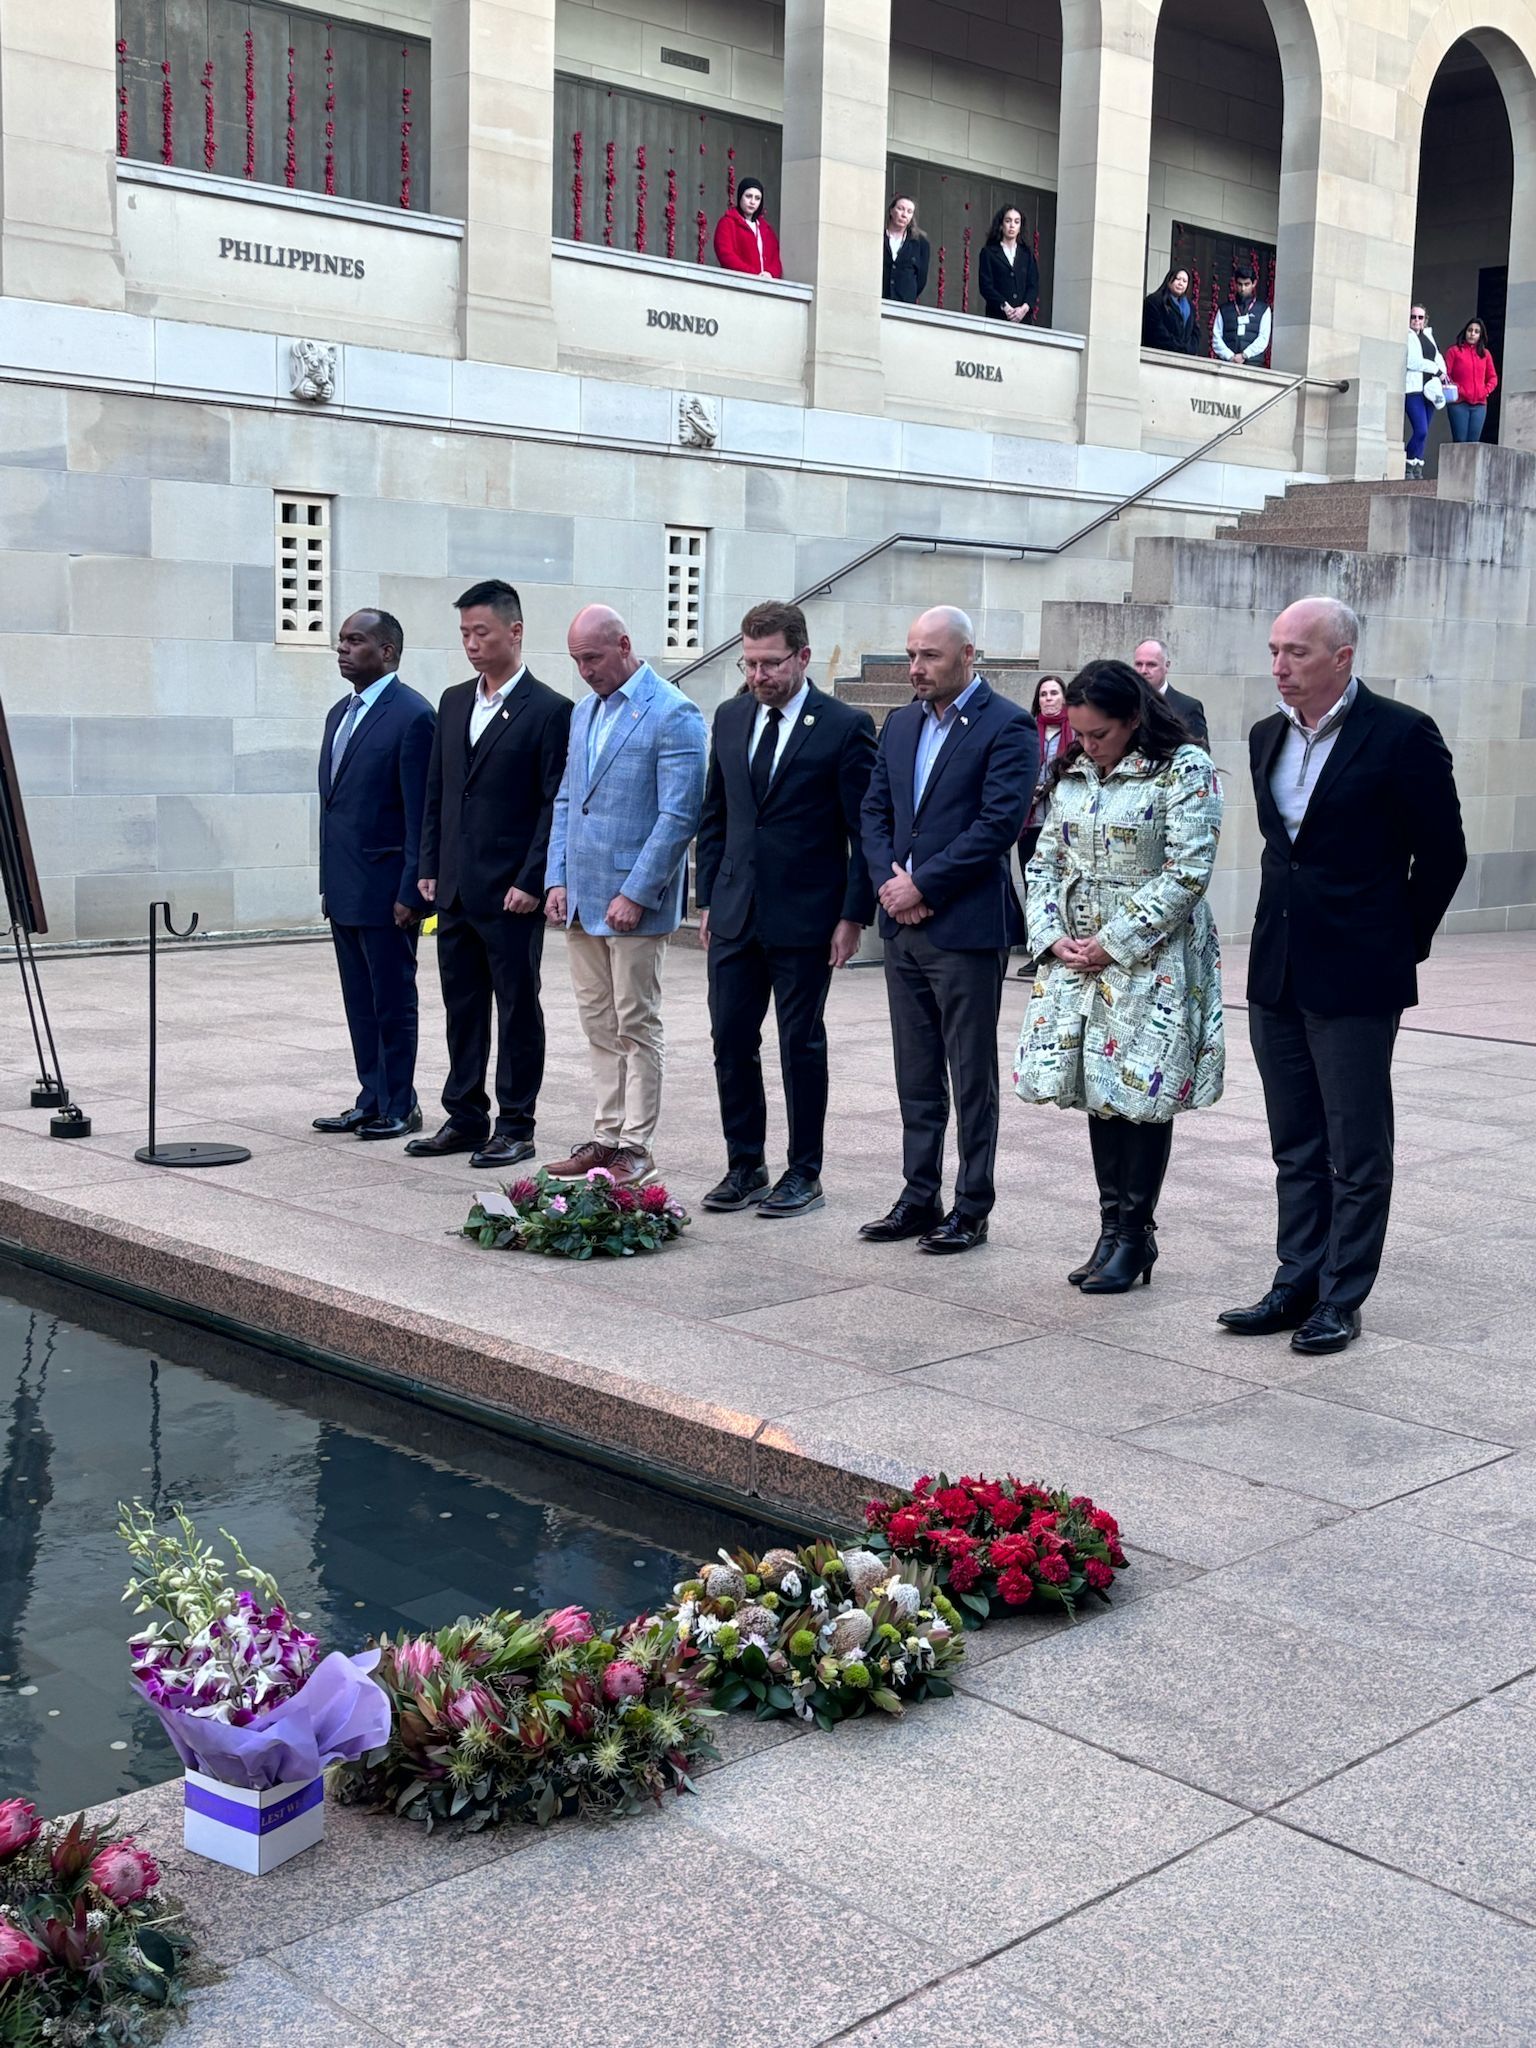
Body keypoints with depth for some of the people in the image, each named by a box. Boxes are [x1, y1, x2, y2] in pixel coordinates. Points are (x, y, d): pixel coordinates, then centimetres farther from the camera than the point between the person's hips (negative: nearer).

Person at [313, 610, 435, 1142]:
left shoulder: (412, 715, -12)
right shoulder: (340, 714, 14)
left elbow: (421, 812, -15)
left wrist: (411, 891, -17)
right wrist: (329, 881, 16)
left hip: (384, 889, -8)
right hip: (343, 888, 8)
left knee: (393, 1002, 2)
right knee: (360, 1003, 13)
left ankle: (399, 1107, 12)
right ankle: (371, 1101, 21)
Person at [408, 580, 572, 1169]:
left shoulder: (549, 711, -7)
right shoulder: (453, 702, 13)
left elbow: (555, 806, -10)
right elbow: (436, 792, 16)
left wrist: (532, 882, -15)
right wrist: (430, 868, 10)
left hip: (511, 894, -6)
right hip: (455, 892, 6)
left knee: (517, 1010, 3)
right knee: (462, 1009, 12)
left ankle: (515, 1127, 11)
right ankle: (465, 1119, 22)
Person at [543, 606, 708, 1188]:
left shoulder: (673, 715, -11)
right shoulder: (583, 712, 15)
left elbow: (679, 816, -16)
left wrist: (634, 894, -18)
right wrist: (557, 879, 7)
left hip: (634, 904, -7)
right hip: (581, 900, 8)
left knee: (635, 1026, -1)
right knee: (599, 1026, 12)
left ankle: (634, 1149, 5)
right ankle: (606, 1137, 19)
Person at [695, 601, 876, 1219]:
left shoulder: (846, 726, -7)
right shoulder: (731, 718, 9)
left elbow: (864, 830, -7)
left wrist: (853, 915, -11)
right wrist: (708, 898, 11)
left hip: (806, 916, -5)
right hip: (735, 913, 5)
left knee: (801, 1045, 4)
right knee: (731, 1042, 6)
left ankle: (804, 1173, 15)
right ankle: (744, 1167, 19)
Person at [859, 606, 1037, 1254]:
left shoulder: (1006, 726, -9)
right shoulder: (901, 723, 13)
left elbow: (999, 823, -17)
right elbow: (875, 809, 14)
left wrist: (923, 885, -15)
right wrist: (888, 879, -4)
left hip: (966, 927, -7)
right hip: (905, 926, 7)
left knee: (972, 1076, 2)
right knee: (916, 1075, 13)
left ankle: (971, 1209, 11)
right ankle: (919, 1199, 21)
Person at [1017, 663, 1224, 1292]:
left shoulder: (1185, 770, -9)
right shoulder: (1071, 775, 11)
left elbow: (1186, 873, -15)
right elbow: (1045, 862, 14)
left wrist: (1114, 944, -15)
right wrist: (1052, 936, -3)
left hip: (1152, 960, -6)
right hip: (1076, 957, 6)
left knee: (1142, 1093, -1)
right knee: (1099, 1091, 9)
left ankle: (1134, 1234, 9)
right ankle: (1113, 1228, 18)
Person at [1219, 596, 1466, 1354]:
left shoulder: (1401, 735, -11)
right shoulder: (1268, 737, 9)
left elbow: (1441, 855, -5)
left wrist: (1399, 948, 1)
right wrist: (1283, 927, 16)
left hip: (1354, 979, -6)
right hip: (1277, 974, 7)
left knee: (1357, 1153, 3)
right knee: (1296, 1148, 13)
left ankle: (1340, 1300, 11)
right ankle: (1297, 1285, 22)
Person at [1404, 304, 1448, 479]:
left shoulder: (1428, 335, 21)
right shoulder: (1406, 336, -1)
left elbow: (1438, 358, 19)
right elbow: (1411, 361, -12)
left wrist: (1442, 375, -1)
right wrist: (1436, 369, -6)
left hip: (1430, 390, 7)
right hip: (1413, 388, -7)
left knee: (1423, 432, 3)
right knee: (1421, 431, -16)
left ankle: (1417, 471, 5)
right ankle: (1408, 468, -6)